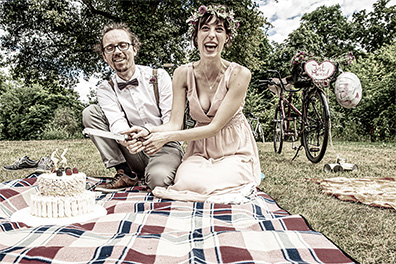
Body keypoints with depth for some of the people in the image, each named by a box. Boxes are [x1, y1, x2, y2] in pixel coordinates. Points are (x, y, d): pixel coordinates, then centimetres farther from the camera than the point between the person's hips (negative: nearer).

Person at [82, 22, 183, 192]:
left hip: (164, 147, -3)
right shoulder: (106, 89, 4)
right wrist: (126, 139, -40)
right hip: (133, 152, 3)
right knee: (90, 113, -10)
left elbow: (173, 119, -9)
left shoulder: (159, 76, -2)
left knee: (158, 178, -37)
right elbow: (117, 121, -15)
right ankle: (125, 173, -13)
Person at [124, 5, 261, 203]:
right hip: (200, 149, 2)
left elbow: (215, 127, -20)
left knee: (218, 185, -29)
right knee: (186, 182, -27)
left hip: (234, 151, -2)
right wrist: (148, 132, -31)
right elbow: (175, 124, -10)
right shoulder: (183, 74, -8)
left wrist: (167, 137, -26)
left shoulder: (239, 74, -18)